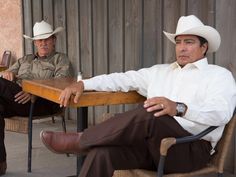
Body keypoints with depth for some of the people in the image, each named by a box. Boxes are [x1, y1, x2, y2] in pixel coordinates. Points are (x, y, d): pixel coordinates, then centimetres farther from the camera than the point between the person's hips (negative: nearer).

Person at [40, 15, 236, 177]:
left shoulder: (219, 75, 4)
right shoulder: (160, 71, 22)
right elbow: (122, 79, 19)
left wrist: (178, 108, -32)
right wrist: (82, 84, 5)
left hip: (191, 150, -4)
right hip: (151, 143, 5)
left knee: (150, 114, -34)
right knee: (102, 153, -26)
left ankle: (79, 141, -14)